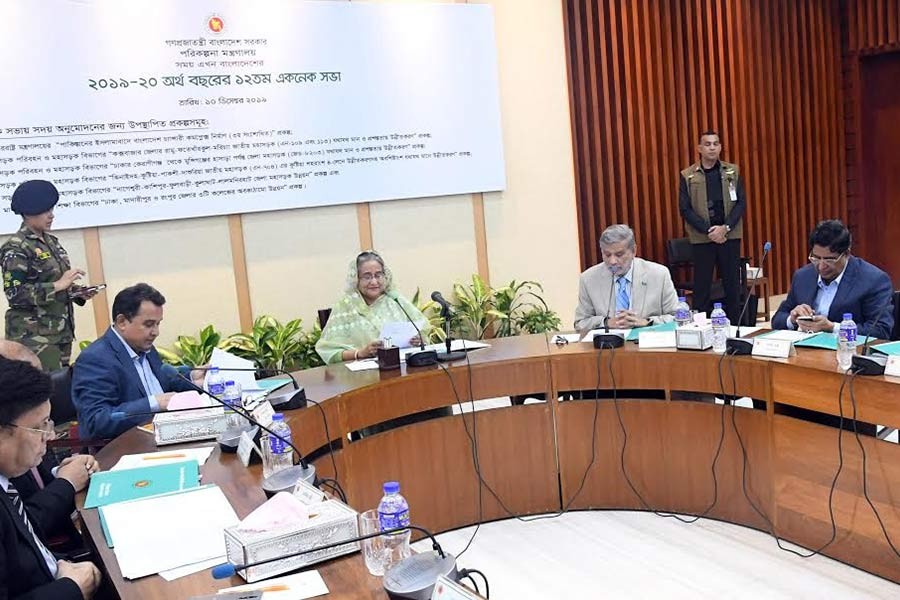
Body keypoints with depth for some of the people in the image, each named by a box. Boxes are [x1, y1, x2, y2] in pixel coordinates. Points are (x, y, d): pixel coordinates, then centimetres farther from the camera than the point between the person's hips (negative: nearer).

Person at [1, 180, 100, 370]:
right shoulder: (15, 248, -11)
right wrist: (58, 285, -22)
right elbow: (15, 294, -18)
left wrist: (78, 292, 4)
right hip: (33, 336, -8)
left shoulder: (51, 241, 13)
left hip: (61, 330, 8)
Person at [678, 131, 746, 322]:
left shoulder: (733, 172, 8)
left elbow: (741, 203, 3)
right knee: (702, 287, 1)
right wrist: (709, 231, -11)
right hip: (701, 238, -2)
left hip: (730, 236, 2)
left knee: (733, 285, 6)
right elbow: (685, 209, -3)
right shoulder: (687, 176, 1)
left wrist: (725, 227, -11)